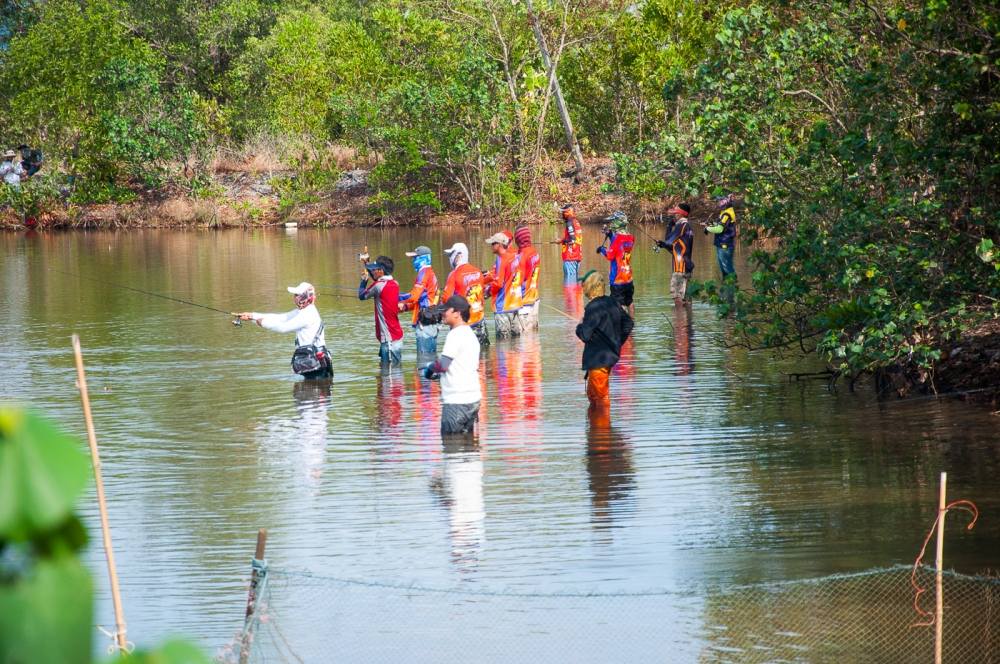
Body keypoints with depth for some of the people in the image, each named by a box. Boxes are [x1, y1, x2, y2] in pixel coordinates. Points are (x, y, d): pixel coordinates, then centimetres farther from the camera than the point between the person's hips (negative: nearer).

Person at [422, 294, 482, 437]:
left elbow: (443, 364, -18)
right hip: (473, 398, 9)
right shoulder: (471, 334, 17)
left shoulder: (456, 334, -13)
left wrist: (430, 367, 3)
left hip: (457, 401, -9)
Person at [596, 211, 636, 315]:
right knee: (629, 302, 21)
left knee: (619, 304, -5)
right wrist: (611, 235, 11)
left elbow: (610, 255, -18)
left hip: (617, 278, -7)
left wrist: (602, 250, 0)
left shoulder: (617, 238, -18)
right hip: (629, 278, 7)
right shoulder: (631, 238, 3)